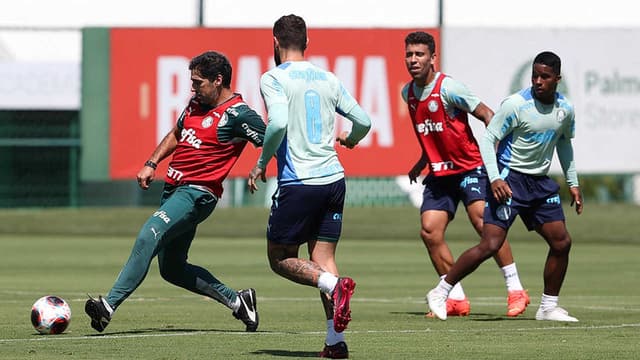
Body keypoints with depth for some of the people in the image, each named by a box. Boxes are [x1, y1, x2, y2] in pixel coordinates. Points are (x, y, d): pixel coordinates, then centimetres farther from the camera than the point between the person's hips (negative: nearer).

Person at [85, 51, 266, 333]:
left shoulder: (238, 114, -11)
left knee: (149, 236, -27)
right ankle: (236, 301, 23)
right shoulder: (196, 103, 14)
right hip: (173, 188, 10)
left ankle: (109, 305, -32)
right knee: (172, 269, 13)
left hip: (197, 193, -10)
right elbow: (176, 135, 28)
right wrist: (151, 164, 18)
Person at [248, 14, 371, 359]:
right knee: (323, 260, 9)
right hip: (333, 178, 5)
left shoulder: (273, 79, -5)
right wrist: (350, 139, 35)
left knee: (280, 258, 9)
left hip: (298, 183, -5)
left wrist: (262, 162, -7)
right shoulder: (328, 79, 12)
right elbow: (363, 120, 12)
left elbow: (278, 123, -21)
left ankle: (334, 284, -18)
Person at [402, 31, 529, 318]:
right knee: (429, 231, -7)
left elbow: (487, 115, -11)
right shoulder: (408, 94, 7)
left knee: (483, 222, -21)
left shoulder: (448, 88, -14)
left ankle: (515, 290, -14)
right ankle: (456, 299, 2)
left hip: (469, 167, -7)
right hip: (438, 173, 7)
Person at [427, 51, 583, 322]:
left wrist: (573, 183, 21)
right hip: (509, 178, -6)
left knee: (562, 242, 2)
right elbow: (488, 139, -13)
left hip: (541, 182, 6)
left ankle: (549, 307, 16)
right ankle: (440, 293, -5)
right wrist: (495, 178, -24)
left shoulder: (565, 109, 3)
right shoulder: (516, 104, -16)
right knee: (491, 244, -15)